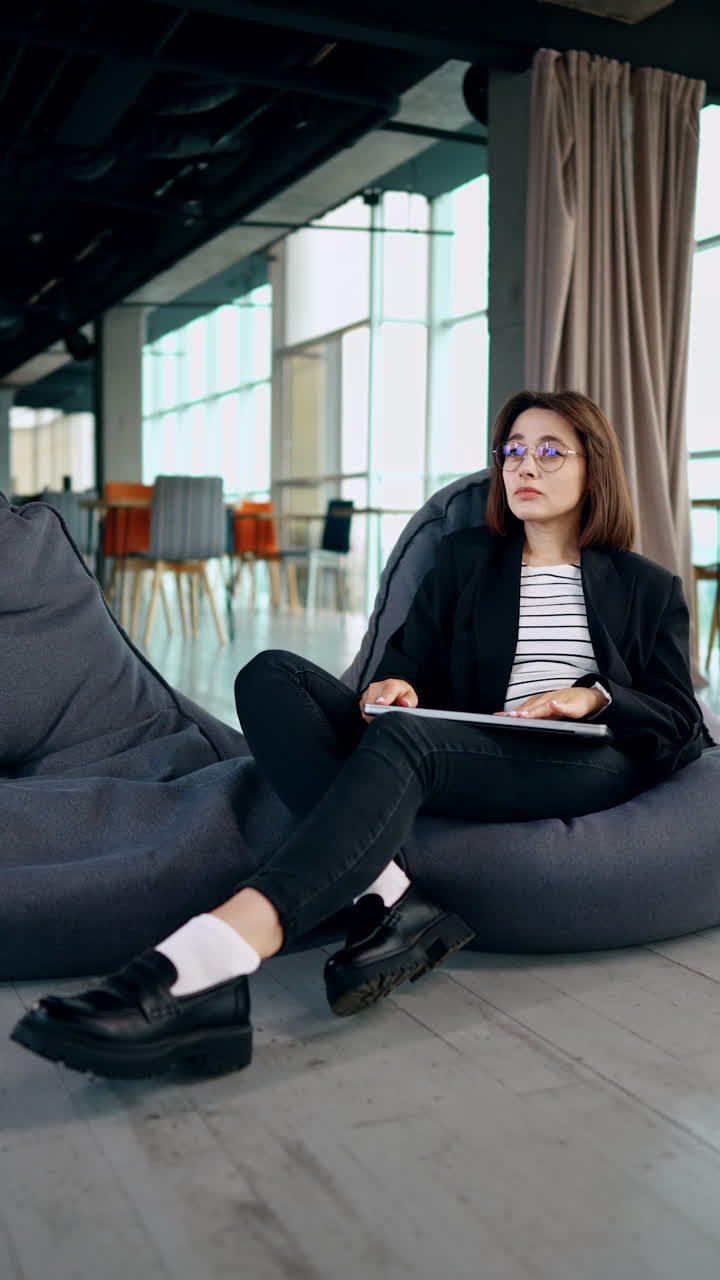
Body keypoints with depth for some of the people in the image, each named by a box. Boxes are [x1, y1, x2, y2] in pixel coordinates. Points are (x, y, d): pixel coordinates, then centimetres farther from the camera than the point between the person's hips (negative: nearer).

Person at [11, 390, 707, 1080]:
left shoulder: (648, 588, 20)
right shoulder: (465, 558, 25)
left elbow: (681, 721, 10)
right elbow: (409, 660, 16)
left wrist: (592, 695, -10)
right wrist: (394, 685, -9)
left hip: (591, 762, -3)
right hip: (463, 759, 4)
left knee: (404, 740, -37)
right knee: (271, 675, -18)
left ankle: (197, 971, -54)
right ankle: (389, 901, -37)